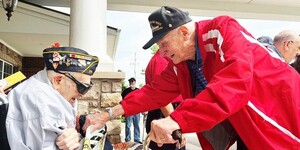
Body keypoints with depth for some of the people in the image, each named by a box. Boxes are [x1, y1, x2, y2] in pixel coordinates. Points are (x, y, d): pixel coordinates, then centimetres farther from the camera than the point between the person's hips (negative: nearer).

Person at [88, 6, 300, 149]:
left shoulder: (222, 30, -23)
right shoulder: (179, 66, -1)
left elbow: (236, 79, -38)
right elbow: (154, 93, 5)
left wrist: (177, 119, -44)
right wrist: (112, 113, 0)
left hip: (281, 117, -6)